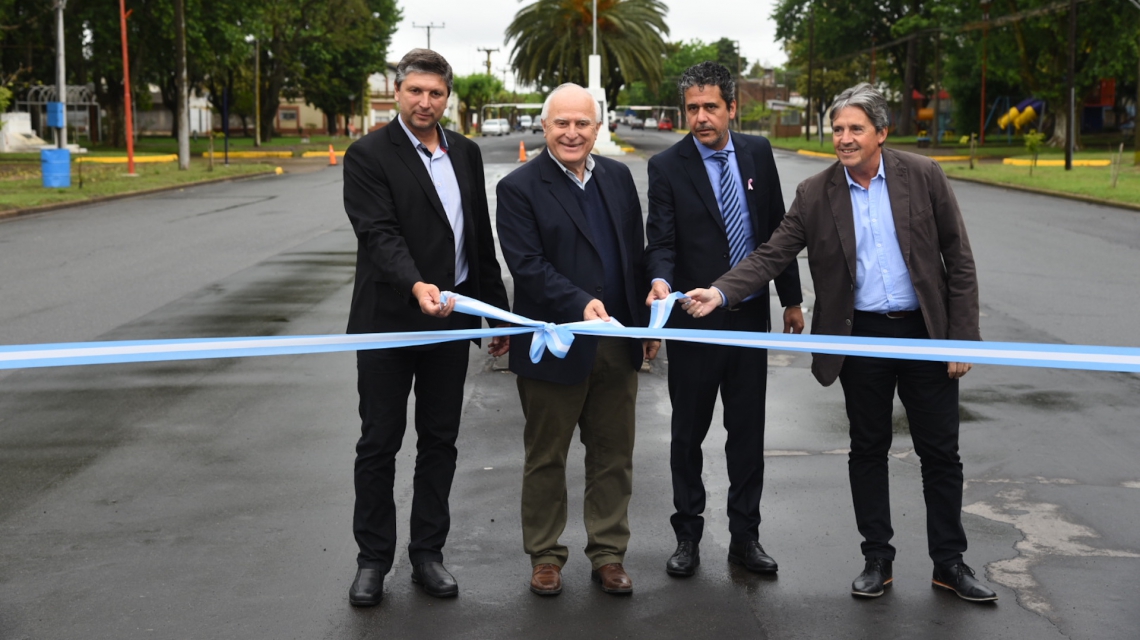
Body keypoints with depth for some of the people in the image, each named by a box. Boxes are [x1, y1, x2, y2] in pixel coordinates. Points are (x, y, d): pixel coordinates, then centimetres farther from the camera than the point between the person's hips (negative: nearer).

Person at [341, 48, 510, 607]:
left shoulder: (466, 154, 9)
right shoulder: (368, 156, -7)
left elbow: (482, 238, 14)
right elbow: (379, 234, -20)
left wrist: (498, 311, 13)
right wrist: (416, 285, -36)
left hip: (451, 319, 5)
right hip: (388, 323, -4)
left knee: (439, 441, 10)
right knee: (379, 444, 4)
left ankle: (427, 554, 21)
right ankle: (373, 560, 16)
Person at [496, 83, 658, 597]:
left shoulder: (618, 177, 9)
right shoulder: (519, 188, -8)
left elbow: (636, 254, 13)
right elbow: (526, 264, -17)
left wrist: (648, 322, 11)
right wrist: (581, 303, -28)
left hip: (617, 344, 4)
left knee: (613, 455, 11)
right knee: (546, 458, 9)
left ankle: (608, 554, 24)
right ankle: (545, 556, 24)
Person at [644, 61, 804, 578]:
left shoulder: (758, 153, 4)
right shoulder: (667, 166, -7)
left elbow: (777, 228, 9)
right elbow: (661, 241, -13)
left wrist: (791, 298, 10)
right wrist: (661, 280, -34)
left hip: (750, 316, 3)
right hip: (693, 321, -3)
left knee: (748, 430, 8)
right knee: (688, 432, 8)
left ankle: (745, 537, 19)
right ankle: (687, 535, 21)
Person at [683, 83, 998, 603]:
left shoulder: (923, 176, -2)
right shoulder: (815, 194, 0)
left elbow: (959, 260, -1)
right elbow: (770, 256, -3)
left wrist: (962, 337, -6)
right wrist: (720, 293, -20)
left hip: (926, 332, -1)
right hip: (861, 337, 1)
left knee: (940, 452, 6)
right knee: (867, 450, 10)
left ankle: (949, 562, 19)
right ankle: (877, 559, 23)